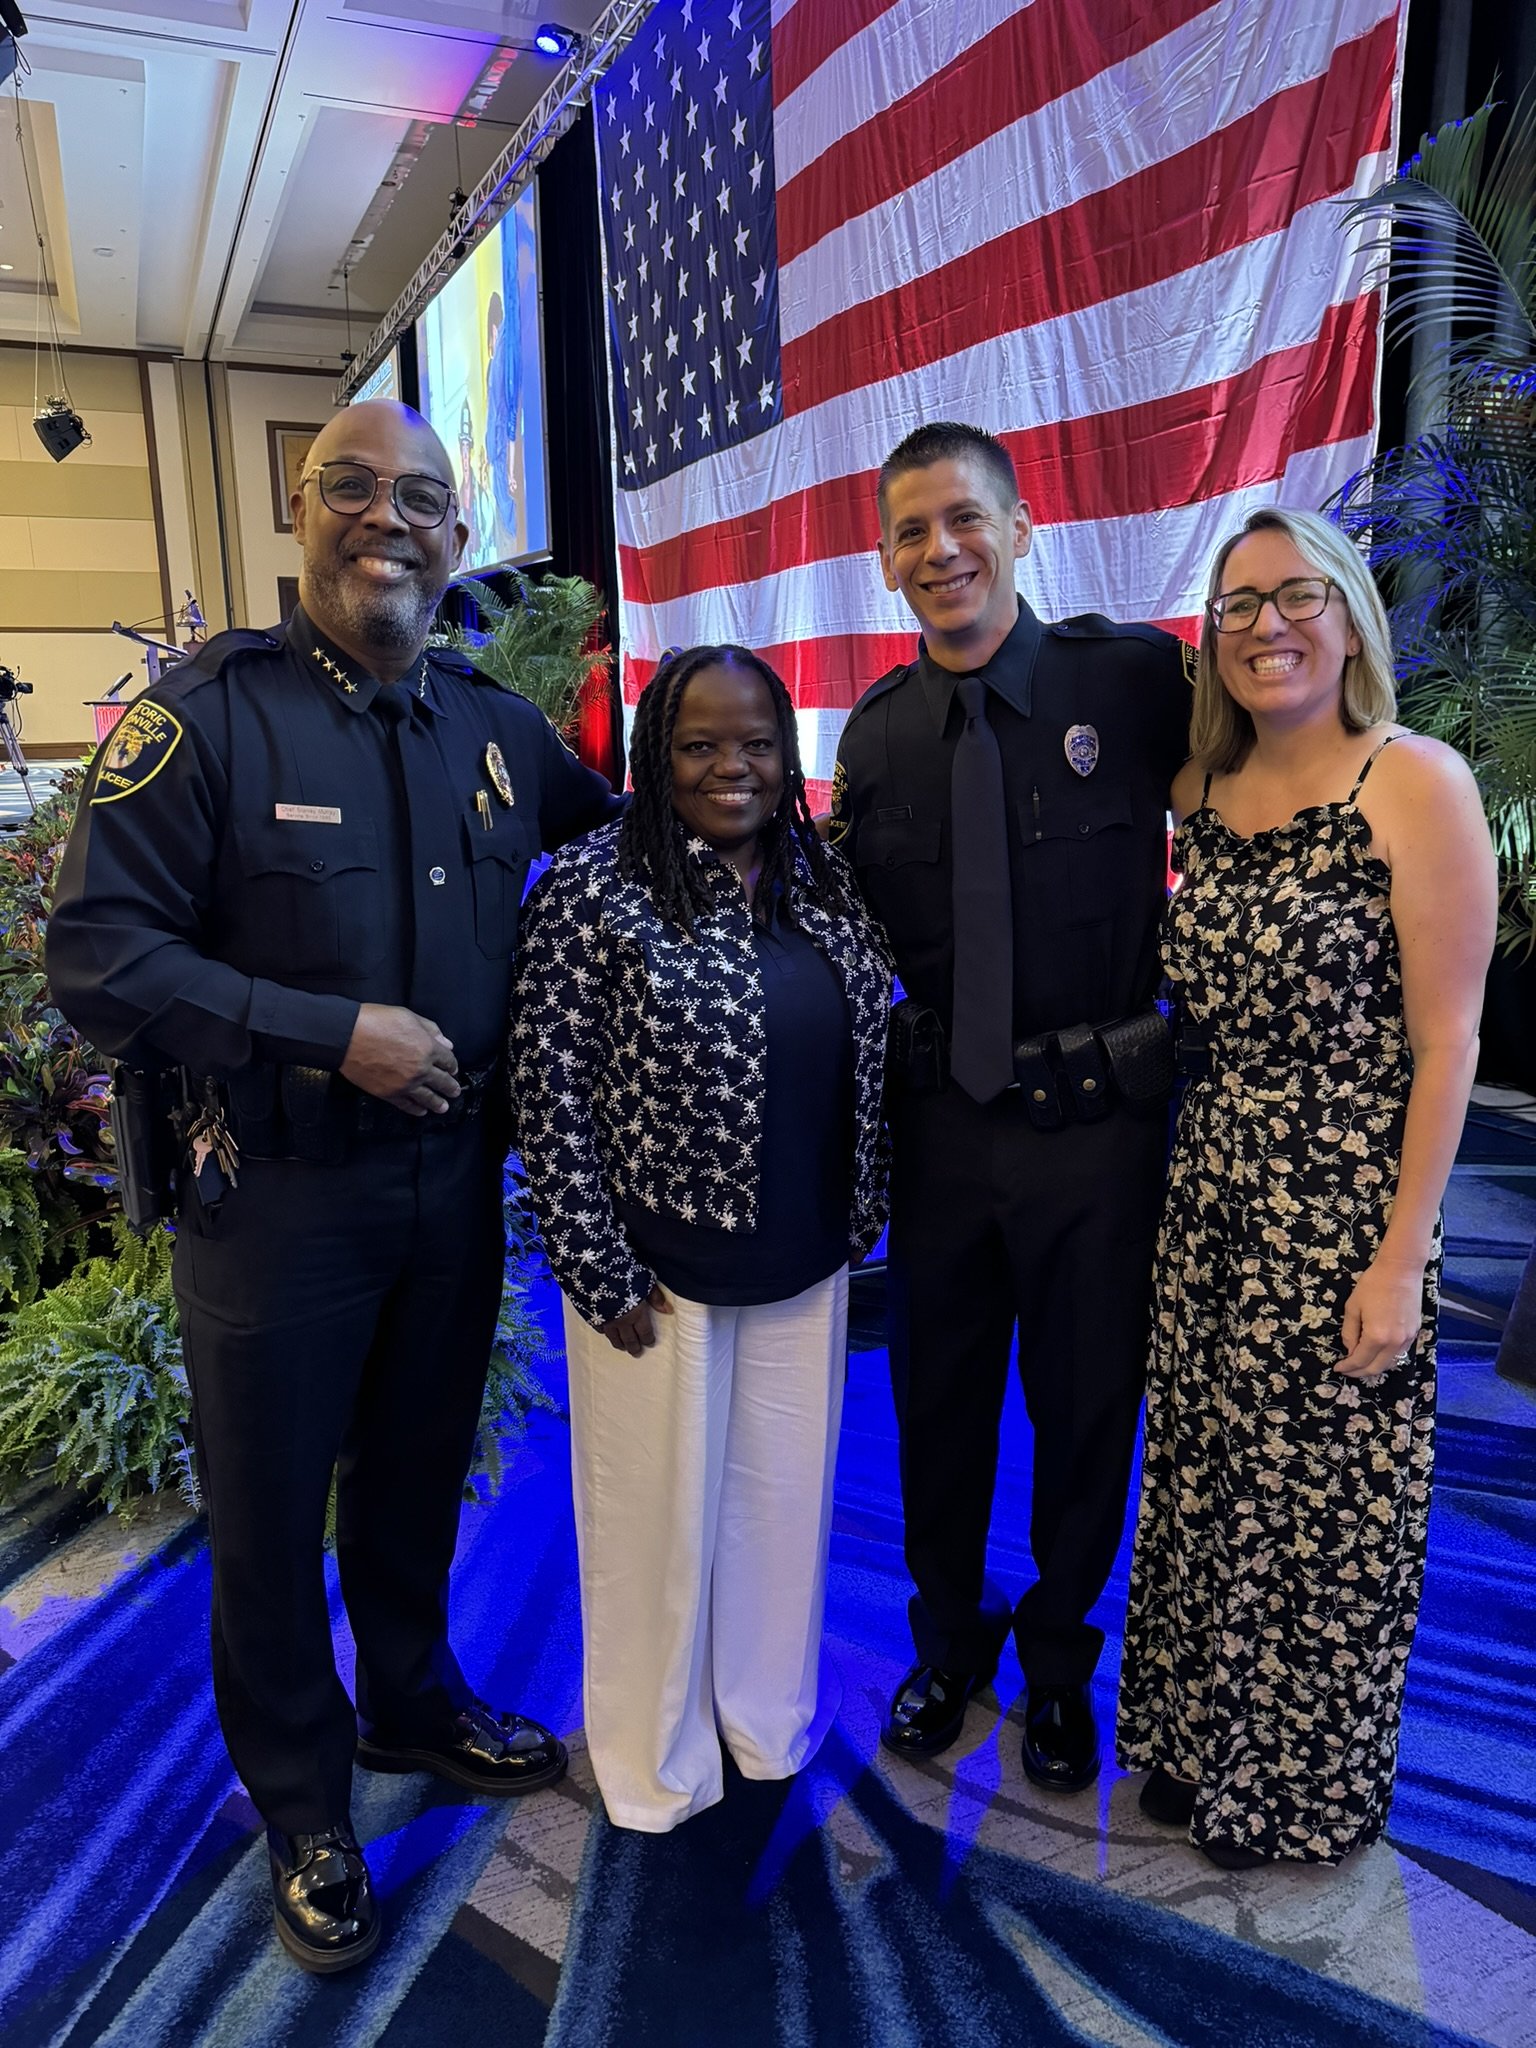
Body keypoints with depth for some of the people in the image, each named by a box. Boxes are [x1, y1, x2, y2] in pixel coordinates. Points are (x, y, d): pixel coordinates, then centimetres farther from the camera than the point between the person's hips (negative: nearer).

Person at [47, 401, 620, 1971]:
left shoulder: (499, 729, 3)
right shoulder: (204, 715, -12)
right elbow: (96, 957, -17)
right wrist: (335, 1033, -23)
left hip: (456, 1179, 4)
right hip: (276, 1193, -4)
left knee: (418, 1470, 22)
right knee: (270, 1512, 13)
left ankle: (410, 1704, 49)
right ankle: (303, 1812, 37)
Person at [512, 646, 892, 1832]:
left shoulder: (826, 880, 4)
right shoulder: (593, 888, -13)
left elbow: (864, 1062, 11)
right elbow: (553, 1093, -13)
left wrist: (861, 1221, 9)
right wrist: (602, 1273, -13)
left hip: (804, 1266, 5)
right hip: (660, 1272, -5)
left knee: (784, 1496, 19)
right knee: (662, 1512, 13)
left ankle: (770, 1722, 45)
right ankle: (657, 1764, 38)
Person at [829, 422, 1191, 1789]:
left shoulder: (1134, 674, -9)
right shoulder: (877, 729, 2)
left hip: (1097, 1122, -3)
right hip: (942, 1120, 3)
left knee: (1089, 1406, 15)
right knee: (939, 1396, 19)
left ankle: (1058, 1659, 43)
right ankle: (949, 1636, 46)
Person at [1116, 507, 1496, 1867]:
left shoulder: (1415, 783, -10)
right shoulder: (1198, 795, 7)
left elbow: (1446, 1041, -12)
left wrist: (1401, 1260, -14)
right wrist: (1190, 1178, 4)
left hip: (1346, 1213, -5)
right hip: (1212, 1205, 5)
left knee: (1327, 1508, 10)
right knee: (1204, 1488, 16)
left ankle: (1308, 1791, 35)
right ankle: (1200, 1745, 40)